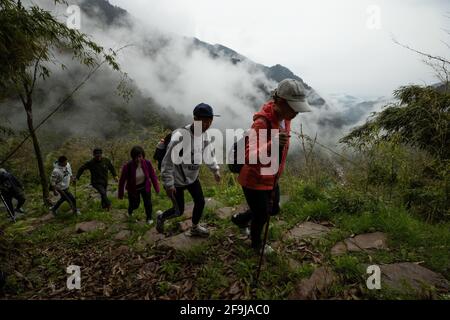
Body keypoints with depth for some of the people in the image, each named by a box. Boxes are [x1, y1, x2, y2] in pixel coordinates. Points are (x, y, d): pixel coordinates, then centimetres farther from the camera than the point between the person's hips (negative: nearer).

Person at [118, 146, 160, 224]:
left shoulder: (147, 163, -20)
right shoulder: (127, 166, -27)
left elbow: (153, 176, -8)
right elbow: (122, 180, -17)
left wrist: (156, 188, -4)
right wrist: (121, 194, -9)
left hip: (145, 186, 2)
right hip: (133, 188, -1)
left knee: (148, 203, -2)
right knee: (135, 205, 12)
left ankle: (149, 218, 23)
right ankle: (129, 212, 49)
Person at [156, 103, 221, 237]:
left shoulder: (205, 134, -9)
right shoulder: (180, 136, -33)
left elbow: (209, 153, 11)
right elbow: (168, 162, -26)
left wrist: (215, 170, 13)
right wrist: (168, 184, -21)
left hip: (192, 177, 7)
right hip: (177, 180, -6)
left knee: (200, 202, 13)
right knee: (179, 211, 7)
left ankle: (194, 228, 39)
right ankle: (161, 217, 41)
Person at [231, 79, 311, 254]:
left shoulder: (285, 118, -5)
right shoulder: (262, 122, -31)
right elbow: (249, 158, -43)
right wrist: (271, 146, -60)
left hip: (271, 178, 8)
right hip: (254, 180, -8)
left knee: (273, 209, 25)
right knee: (261, 215, 13)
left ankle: (240, 218, 50)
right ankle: (256, 244, 46)